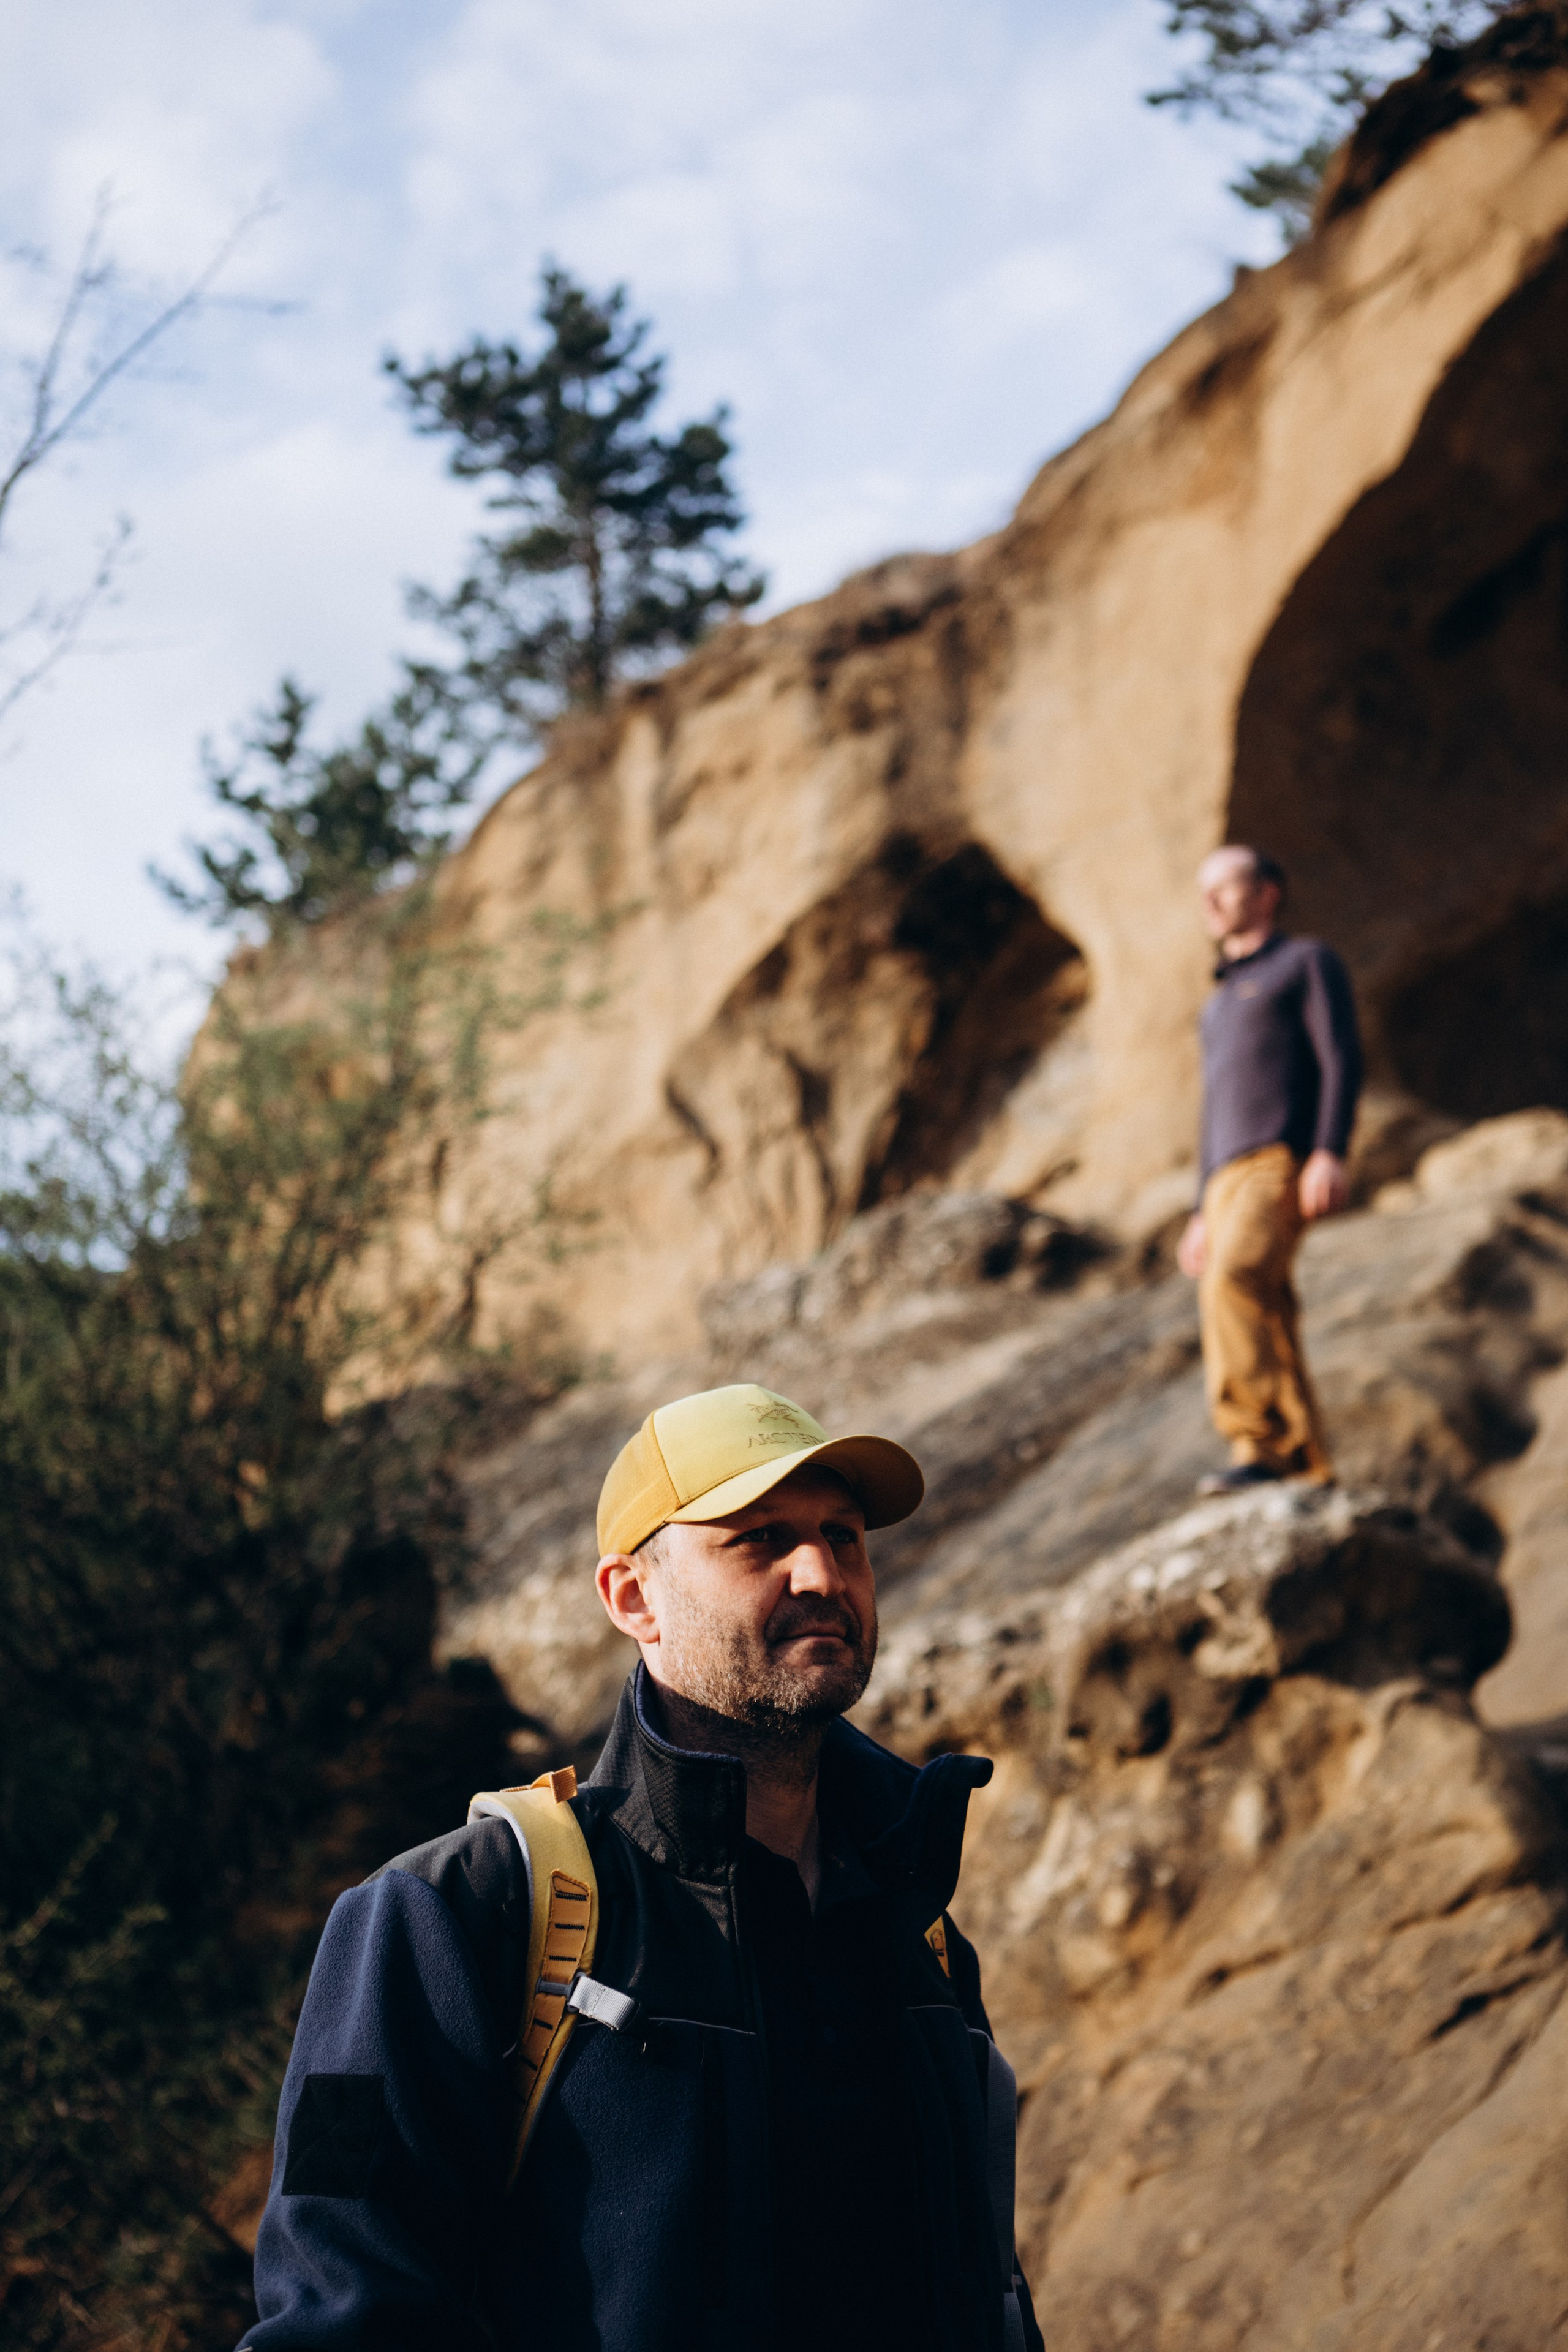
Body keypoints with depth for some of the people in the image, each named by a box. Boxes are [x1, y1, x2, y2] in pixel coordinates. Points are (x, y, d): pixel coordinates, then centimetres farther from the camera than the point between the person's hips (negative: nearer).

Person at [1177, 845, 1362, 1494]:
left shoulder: (1310, 961, 8)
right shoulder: (1222, 1003, 32)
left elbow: (1342, 1060, -6)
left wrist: (1331, 1154, -21)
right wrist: (1203, 1216, 22)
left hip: (1285, 1166, -8)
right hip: (1230, 1182, 8)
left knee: (1231, 1285, -30)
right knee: (1264, 1337, -3)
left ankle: (1261, 1451, -33)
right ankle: (1311, 1483, -4)